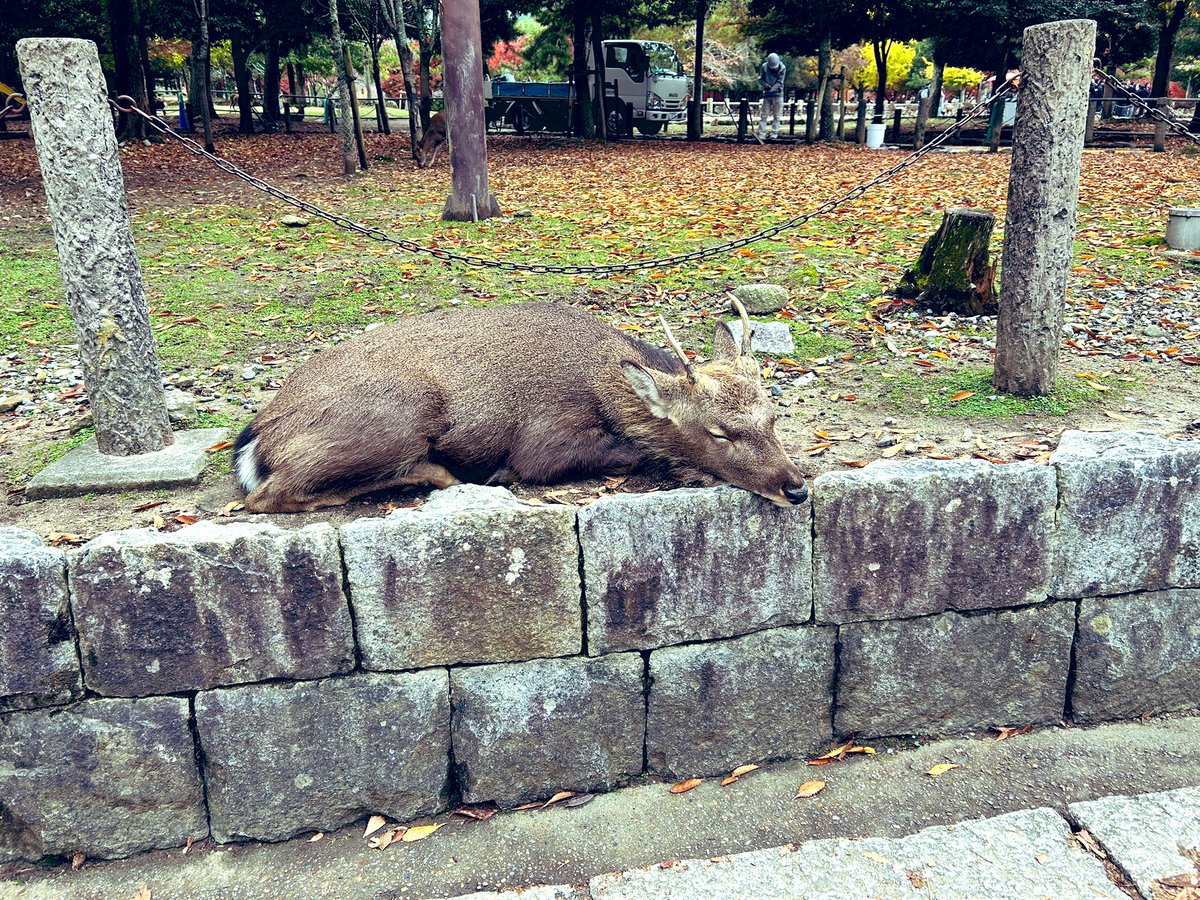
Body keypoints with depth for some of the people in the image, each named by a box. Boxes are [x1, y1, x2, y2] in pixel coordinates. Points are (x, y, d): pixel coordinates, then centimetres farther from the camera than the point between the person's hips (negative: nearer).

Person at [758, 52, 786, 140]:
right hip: (767, 94, 1)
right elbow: (760, 79, -1)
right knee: (764, 115, -1)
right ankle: (761, 134, 0)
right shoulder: (764, 67, -7)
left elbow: (779, 82, -14)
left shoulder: (782, 68, -10)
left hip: (778, 94, -1)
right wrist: (766, 85, -18)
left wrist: (772, 89, -26)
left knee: (777, 116, 1)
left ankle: (774, 133, 6)